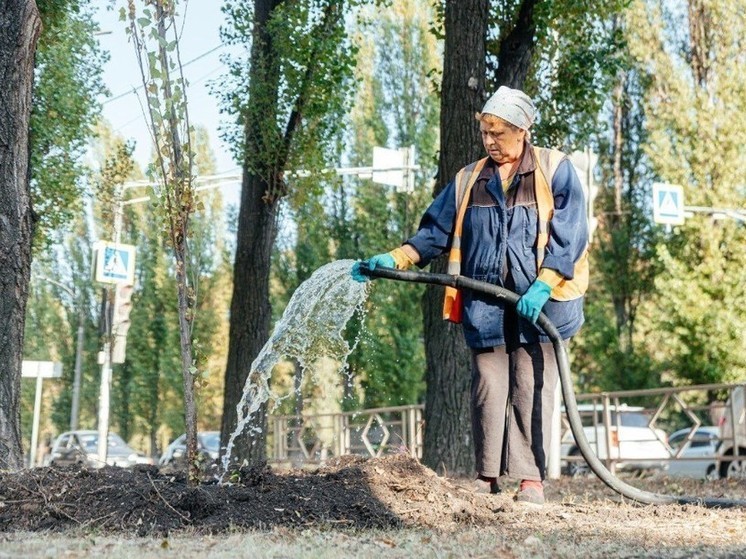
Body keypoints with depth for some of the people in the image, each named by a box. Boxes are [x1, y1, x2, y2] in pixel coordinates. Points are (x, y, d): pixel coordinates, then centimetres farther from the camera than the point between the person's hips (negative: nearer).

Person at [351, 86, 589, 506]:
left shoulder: (555, 170, 3)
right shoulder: (469, 180, 15)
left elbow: (568, 234, -5)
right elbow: (436, 232, 13)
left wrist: (543, 285, -15)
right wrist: (395, 259, -1)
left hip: (538, 303, -3)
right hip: (485, 304, 3)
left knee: (532, 390, -3)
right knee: (488, 390, 4)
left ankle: (532, 479, 2)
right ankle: (487, 476, 11)